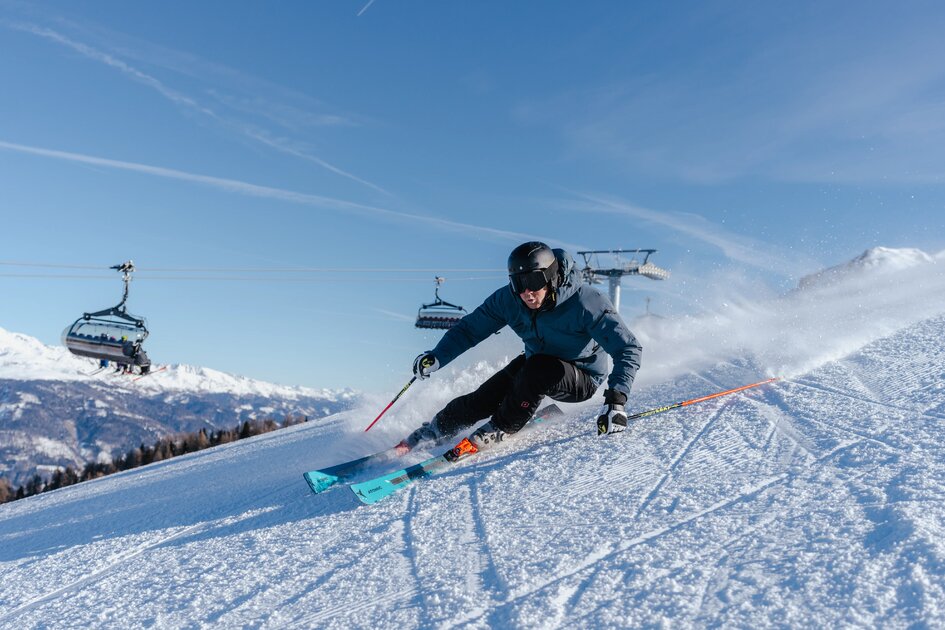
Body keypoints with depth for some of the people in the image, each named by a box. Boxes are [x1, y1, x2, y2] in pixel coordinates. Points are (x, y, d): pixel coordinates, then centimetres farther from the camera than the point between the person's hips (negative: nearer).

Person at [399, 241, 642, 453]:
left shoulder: (587, 303, -32)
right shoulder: (508, 299, -18)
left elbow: (628, 349, -30)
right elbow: (470, 328, -7)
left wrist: (616, 400, -42)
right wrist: (436, 357, -21)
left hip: (582, 378, -4)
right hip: (536, 363, 4)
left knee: (537, 369, -34)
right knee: (484, 398, -14)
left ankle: (500, 429, -12)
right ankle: (436, 430, 12)